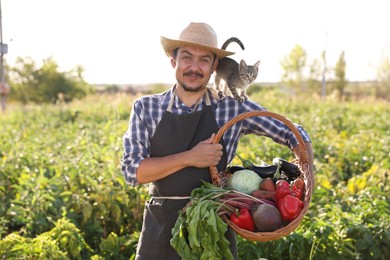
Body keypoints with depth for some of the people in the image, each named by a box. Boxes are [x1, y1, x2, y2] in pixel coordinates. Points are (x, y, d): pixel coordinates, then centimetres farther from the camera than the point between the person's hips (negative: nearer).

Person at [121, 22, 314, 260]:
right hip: (161, 227, 0)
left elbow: (294, 134, 5)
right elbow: (132, 170, -8)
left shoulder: (234, 108, -2)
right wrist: (189, 158, -18)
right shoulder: (145, 108, -1)